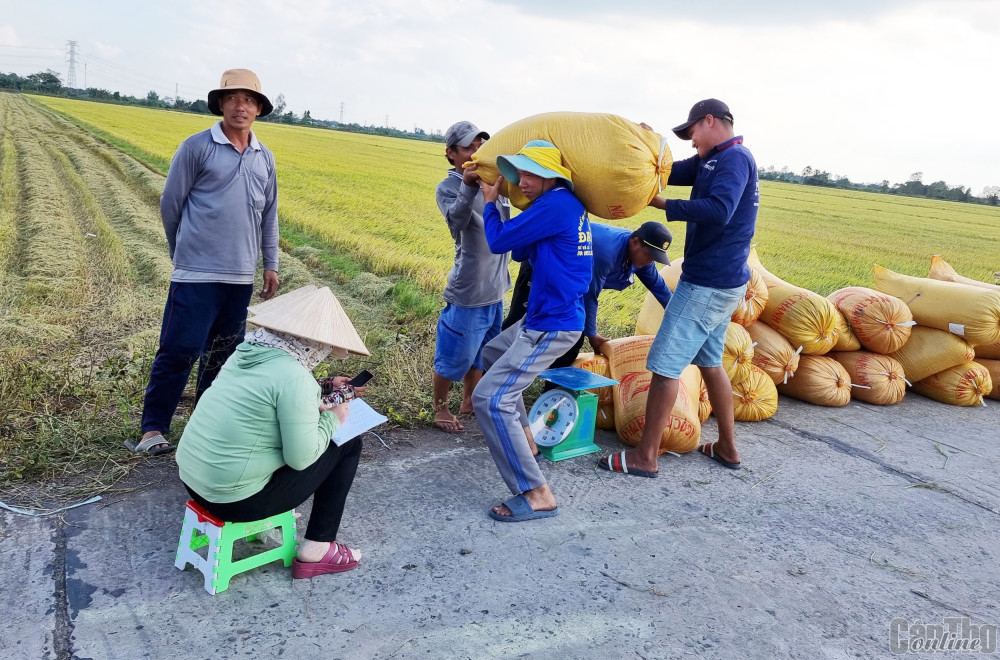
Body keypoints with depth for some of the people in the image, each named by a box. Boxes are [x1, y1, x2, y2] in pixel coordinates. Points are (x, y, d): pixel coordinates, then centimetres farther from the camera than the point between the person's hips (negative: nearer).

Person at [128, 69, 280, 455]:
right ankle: (153, 429, 7)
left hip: (241, 277, 5)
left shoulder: (265, 158, 12)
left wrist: (271, 264, 16)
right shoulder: (197, 147, -4)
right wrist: (184, 252, 10)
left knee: (223, 353, 13)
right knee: (179, 350, -5)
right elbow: (170, 203, 3)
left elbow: (269, 215, 18)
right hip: (197, 273, -5)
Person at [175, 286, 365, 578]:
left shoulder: (247, 353, 4)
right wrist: (332, 417, -2)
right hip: (236, 498, -8)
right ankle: (317, 551, 11)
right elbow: (301, 459, -17)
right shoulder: (294, 377, -21)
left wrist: (321, 393, 16)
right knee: (348, 444, 5)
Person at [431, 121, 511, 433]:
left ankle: (468, 401, 40)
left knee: (481, 351, 21)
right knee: (455, 354, 6)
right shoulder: (448, 188, -10)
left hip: (495, 288, 6)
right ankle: (440, 409, 27)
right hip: (468, 290, -6)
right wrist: (468, 186, -44)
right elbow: (457, 222, -29)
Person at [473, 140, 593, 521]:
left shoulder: (556, 205, -21)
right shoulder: (567, 205, 10)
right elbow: (521, 252, 18)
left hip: (552, 326, -11)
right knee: (491, 355, 31)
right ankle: (522, 438, 39)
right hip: (540, 318, 11)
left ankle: (537, 495, -11)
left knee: (490, 399, -15)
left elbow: (499, 242, -15)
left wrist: (490, 202, 4)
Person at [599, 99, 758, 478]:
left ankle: (645, 457, 2)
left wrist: (664, 205, -22)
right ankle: (727, 448, 29)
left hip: (707, 284, -10)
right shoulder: (712, 161, 16)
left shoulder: (734, 158, -14)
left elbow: (719, 210, -29)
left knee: (665, 364, -6)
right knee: (709, 362, 18)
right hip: (722, 281, 10)